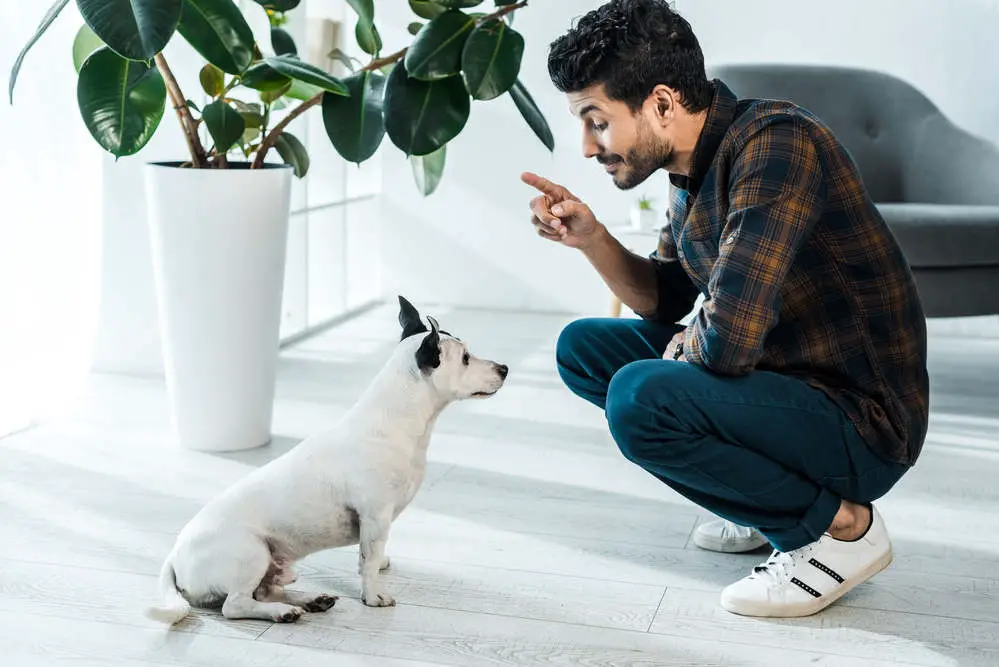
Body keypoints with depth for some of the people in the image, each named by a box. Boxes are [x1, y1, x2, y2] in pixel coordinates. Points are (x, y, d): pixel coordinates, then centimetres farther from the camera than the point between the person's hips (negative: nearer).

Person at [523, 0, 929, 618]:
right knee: (584, 346, 10)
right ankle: (769, 495, 13)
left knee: (640, 398, -29)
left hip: (862, 425, -9)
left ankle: (842, 524, -8)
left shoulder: (775, 142, -26)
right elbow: (665, 298, 16)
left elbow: (727, 338, -34)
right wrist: (591, 238, -2)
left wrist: (683, 346, -10)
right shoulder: (694, 167, 3)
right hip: (783, 377, 10)